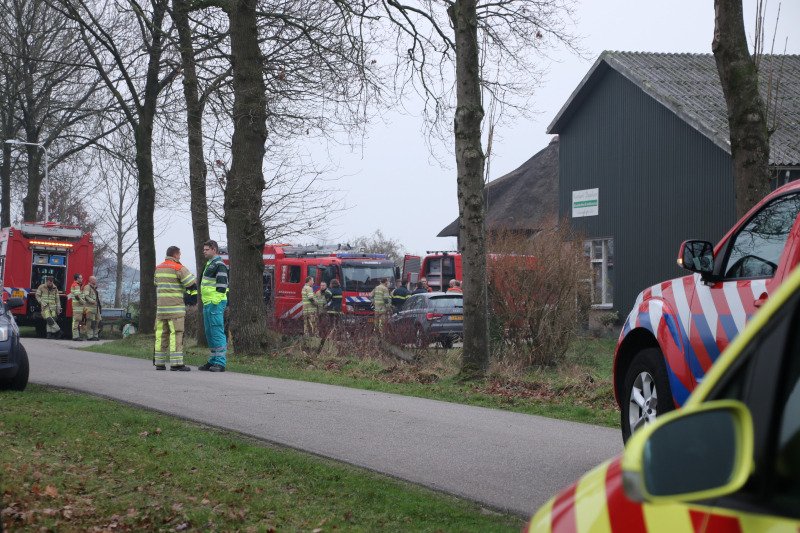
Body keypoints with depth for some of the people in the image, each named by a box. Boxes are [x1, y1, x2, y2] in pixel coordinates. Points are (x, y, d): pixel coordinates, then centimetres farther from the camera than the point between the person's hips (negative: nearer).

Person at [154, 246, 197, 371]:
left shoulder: (158, 268, 14)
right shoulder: (178, 268, -8)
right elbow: (192, 284, -8)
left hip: (161, 307, 7)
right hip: (175, 306, -7)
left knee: (161, 334, 9)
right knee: (176, 333, -7)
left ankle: (159, 362, 10)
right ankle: (176, 363, -12)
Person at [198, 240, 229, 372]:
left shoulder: (219, 265, -11)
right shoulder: (209, 264, 21)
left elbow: (222, 284, -18)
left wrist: (216, 300, -23)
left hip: (216, 303, -11)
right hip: (208, 303, 11)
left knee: (217, 332, -11)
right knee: (210, 333, 12)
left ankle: (220, 363, -12)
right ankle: (213, 361, 17)